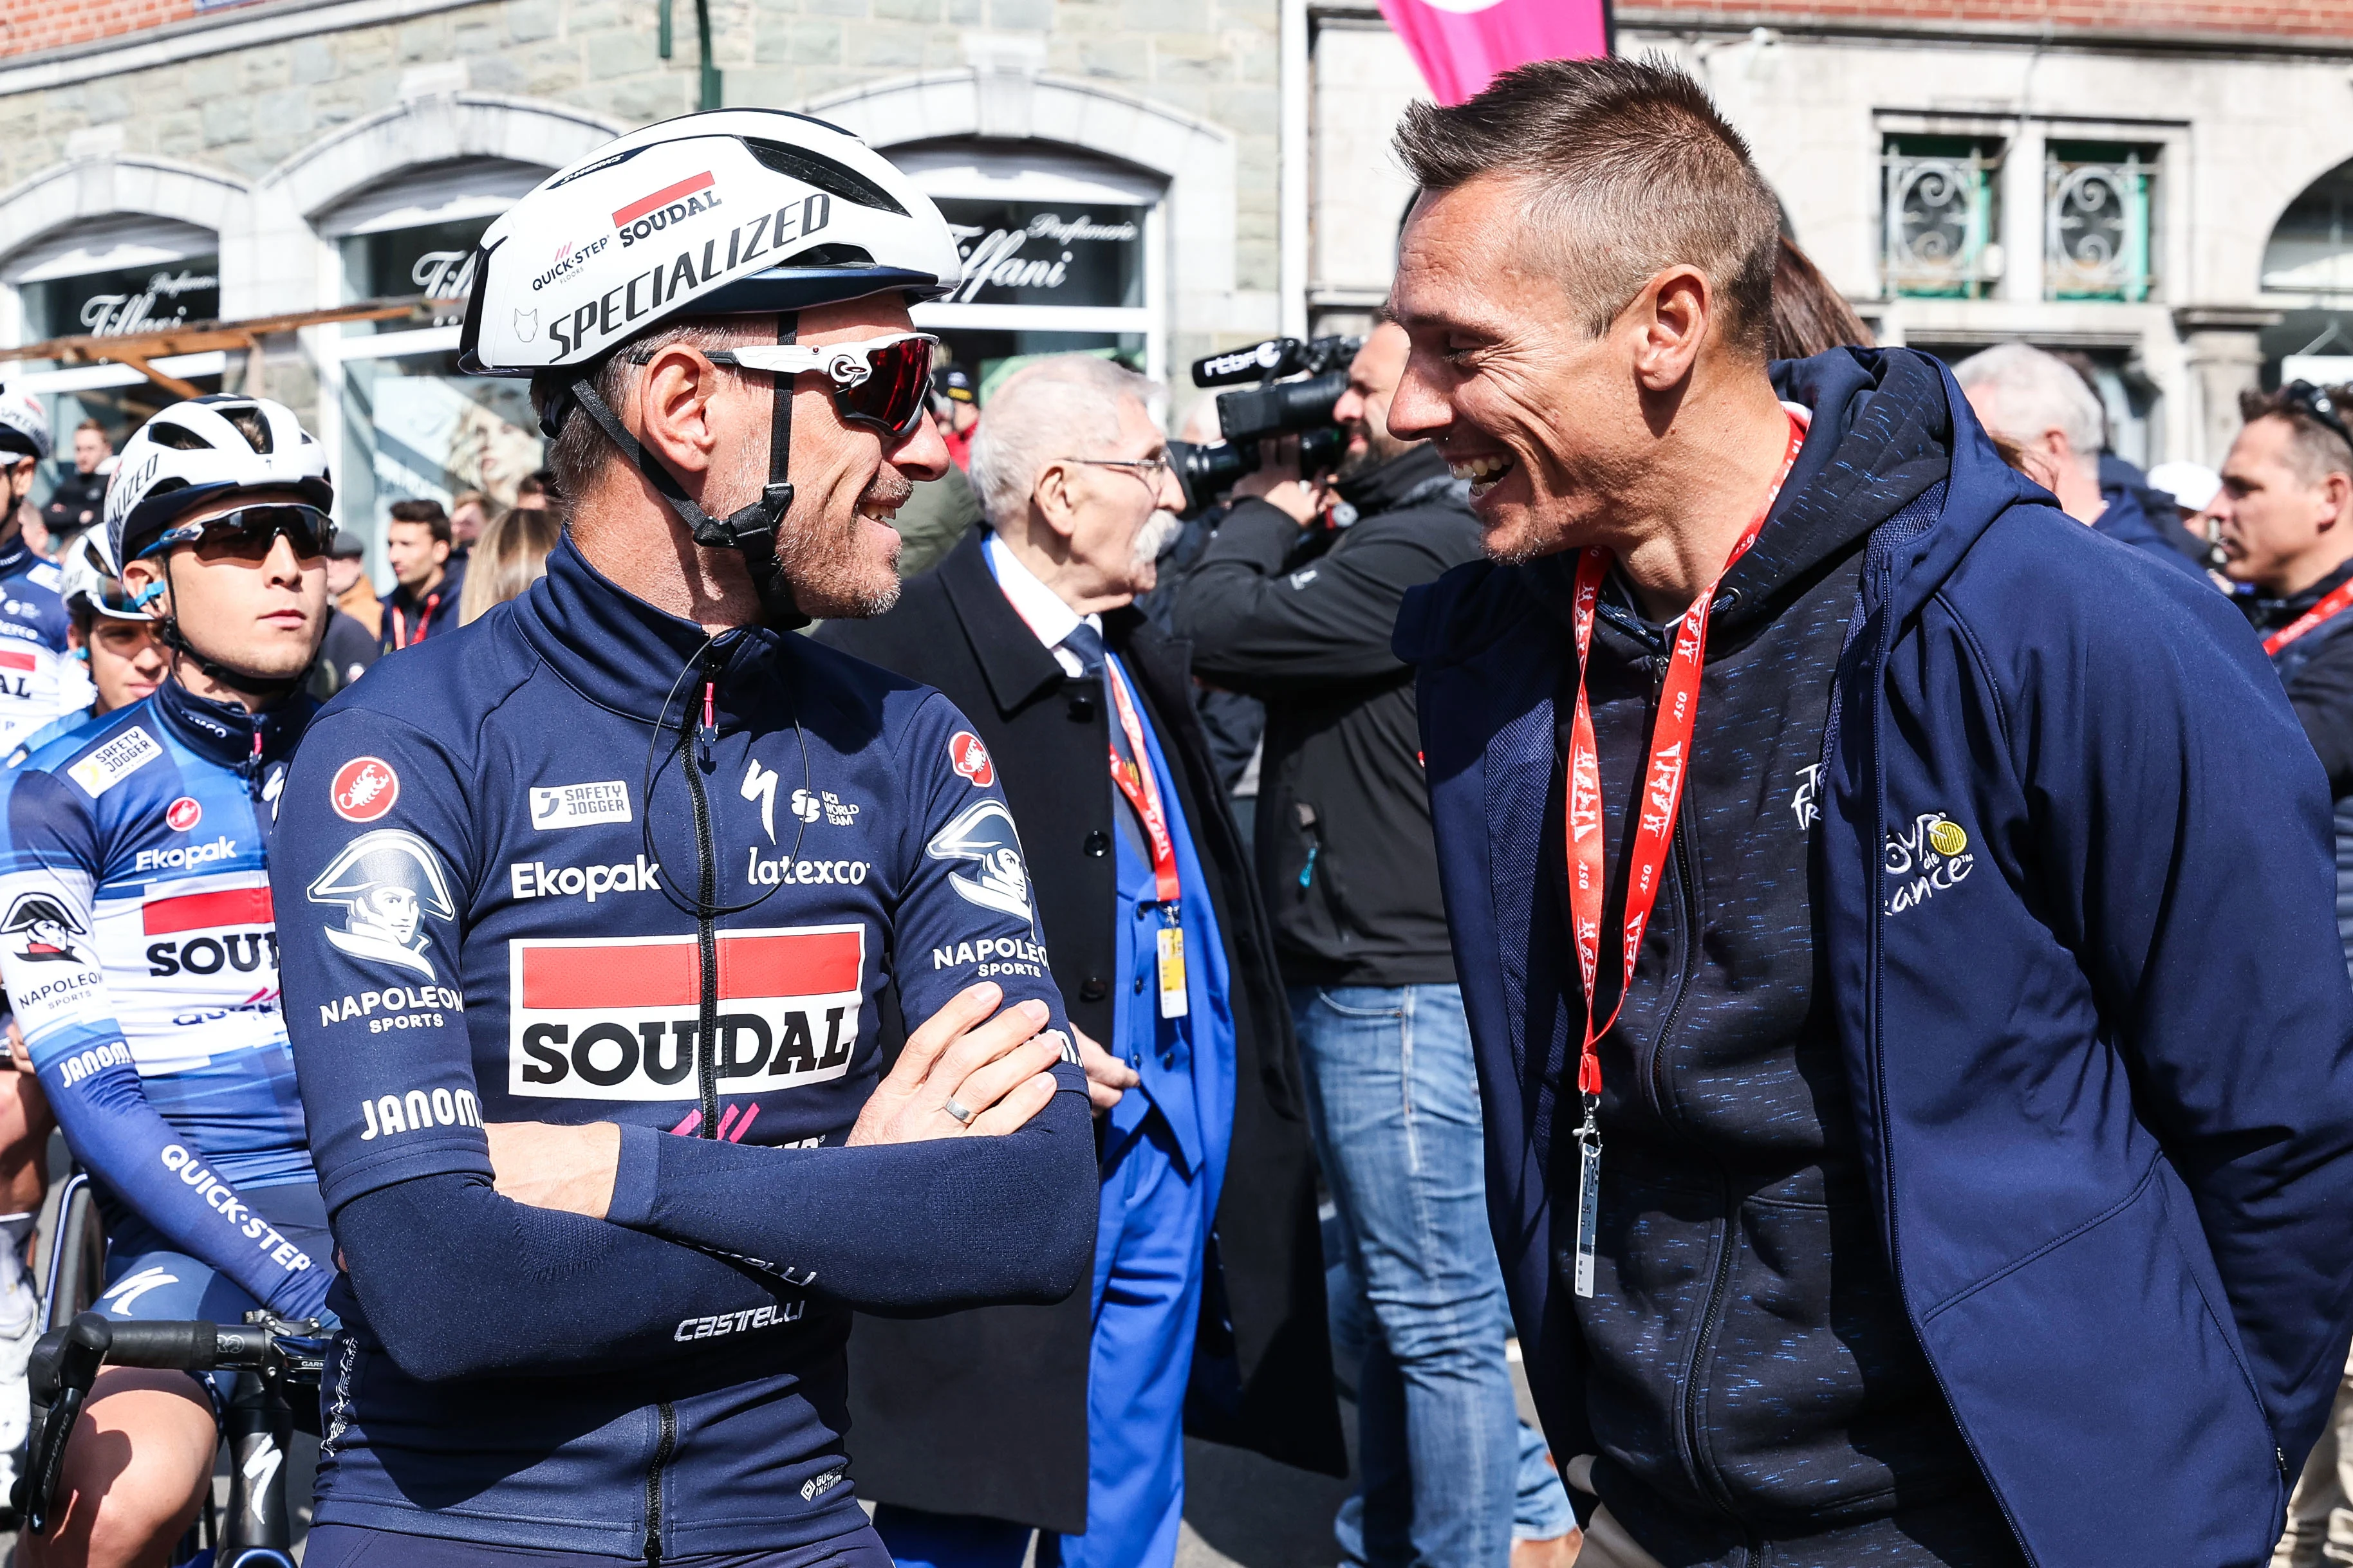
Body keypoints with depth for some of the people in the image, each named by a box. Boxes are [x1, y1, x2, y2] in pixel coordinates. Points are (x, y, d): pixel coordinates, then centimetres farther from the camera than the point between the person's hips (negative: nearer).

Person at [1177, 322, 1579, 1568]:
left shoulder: (1427, 549, -20)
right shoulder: (1391, 536, 13)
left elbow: (1217, 633, -22)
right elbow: (1243, 648, 18)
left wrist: (1264, 512, -5)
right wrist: (1276, 517, 7)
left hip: (1403, 987, -11)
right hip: (1361, 983, 11)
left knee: (1438, 1311, -1)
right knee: (1391, 1294, 22)